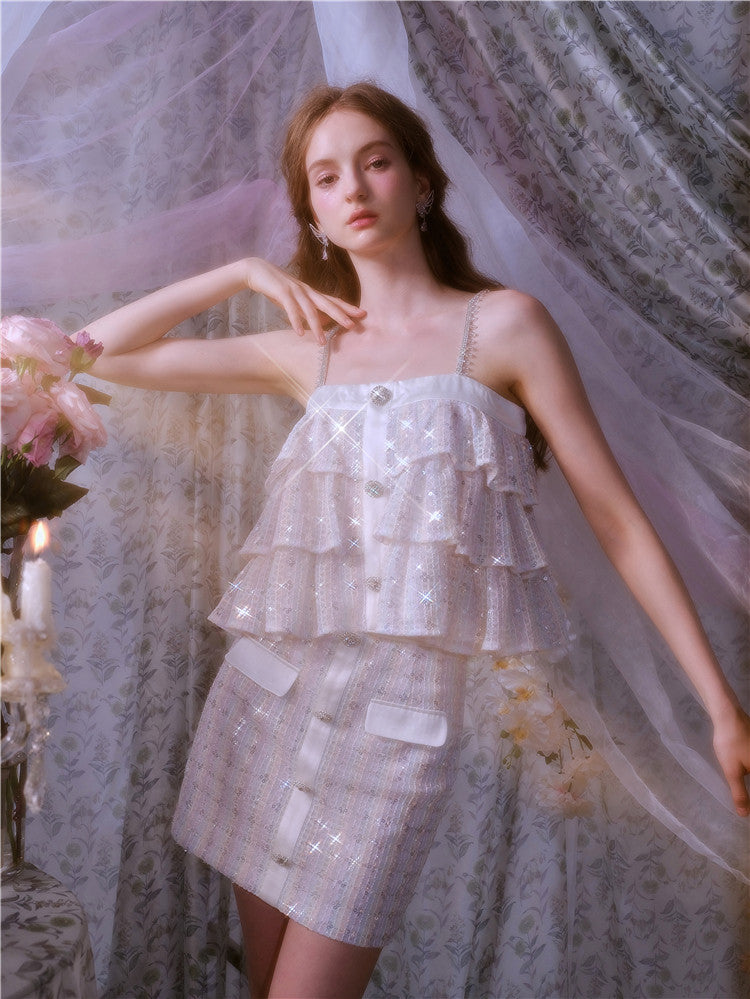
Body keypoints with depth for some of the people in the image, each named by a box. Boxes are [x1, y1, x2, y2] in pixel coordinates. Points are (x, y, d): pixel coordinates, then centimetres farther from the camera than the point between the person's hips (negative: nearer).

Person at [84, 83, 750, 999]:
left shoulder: (501, 325, -2)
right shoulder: (307, 352, 9)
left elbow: (617, 519, -3)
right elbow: (101, 351, 14)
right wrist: (239, 274, 7)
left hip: (402, 711, -4)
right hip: (267, 686, 5)